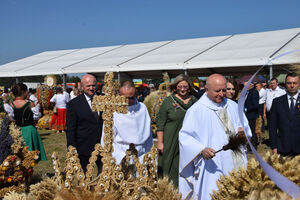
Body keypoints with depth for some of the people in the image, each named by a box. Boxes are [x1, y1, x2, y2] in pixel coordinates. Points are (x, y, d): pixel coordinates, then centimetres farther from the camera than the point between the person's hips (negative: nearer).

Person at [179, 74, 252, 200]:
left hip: (237, 162, 5)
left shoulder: (232, 106, 11)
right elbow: (185, 136, -10)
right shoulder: (196, 110, -7)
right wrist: (201, 150, -24)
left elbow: (244, 124, 22)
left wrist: (242, 130, -1)